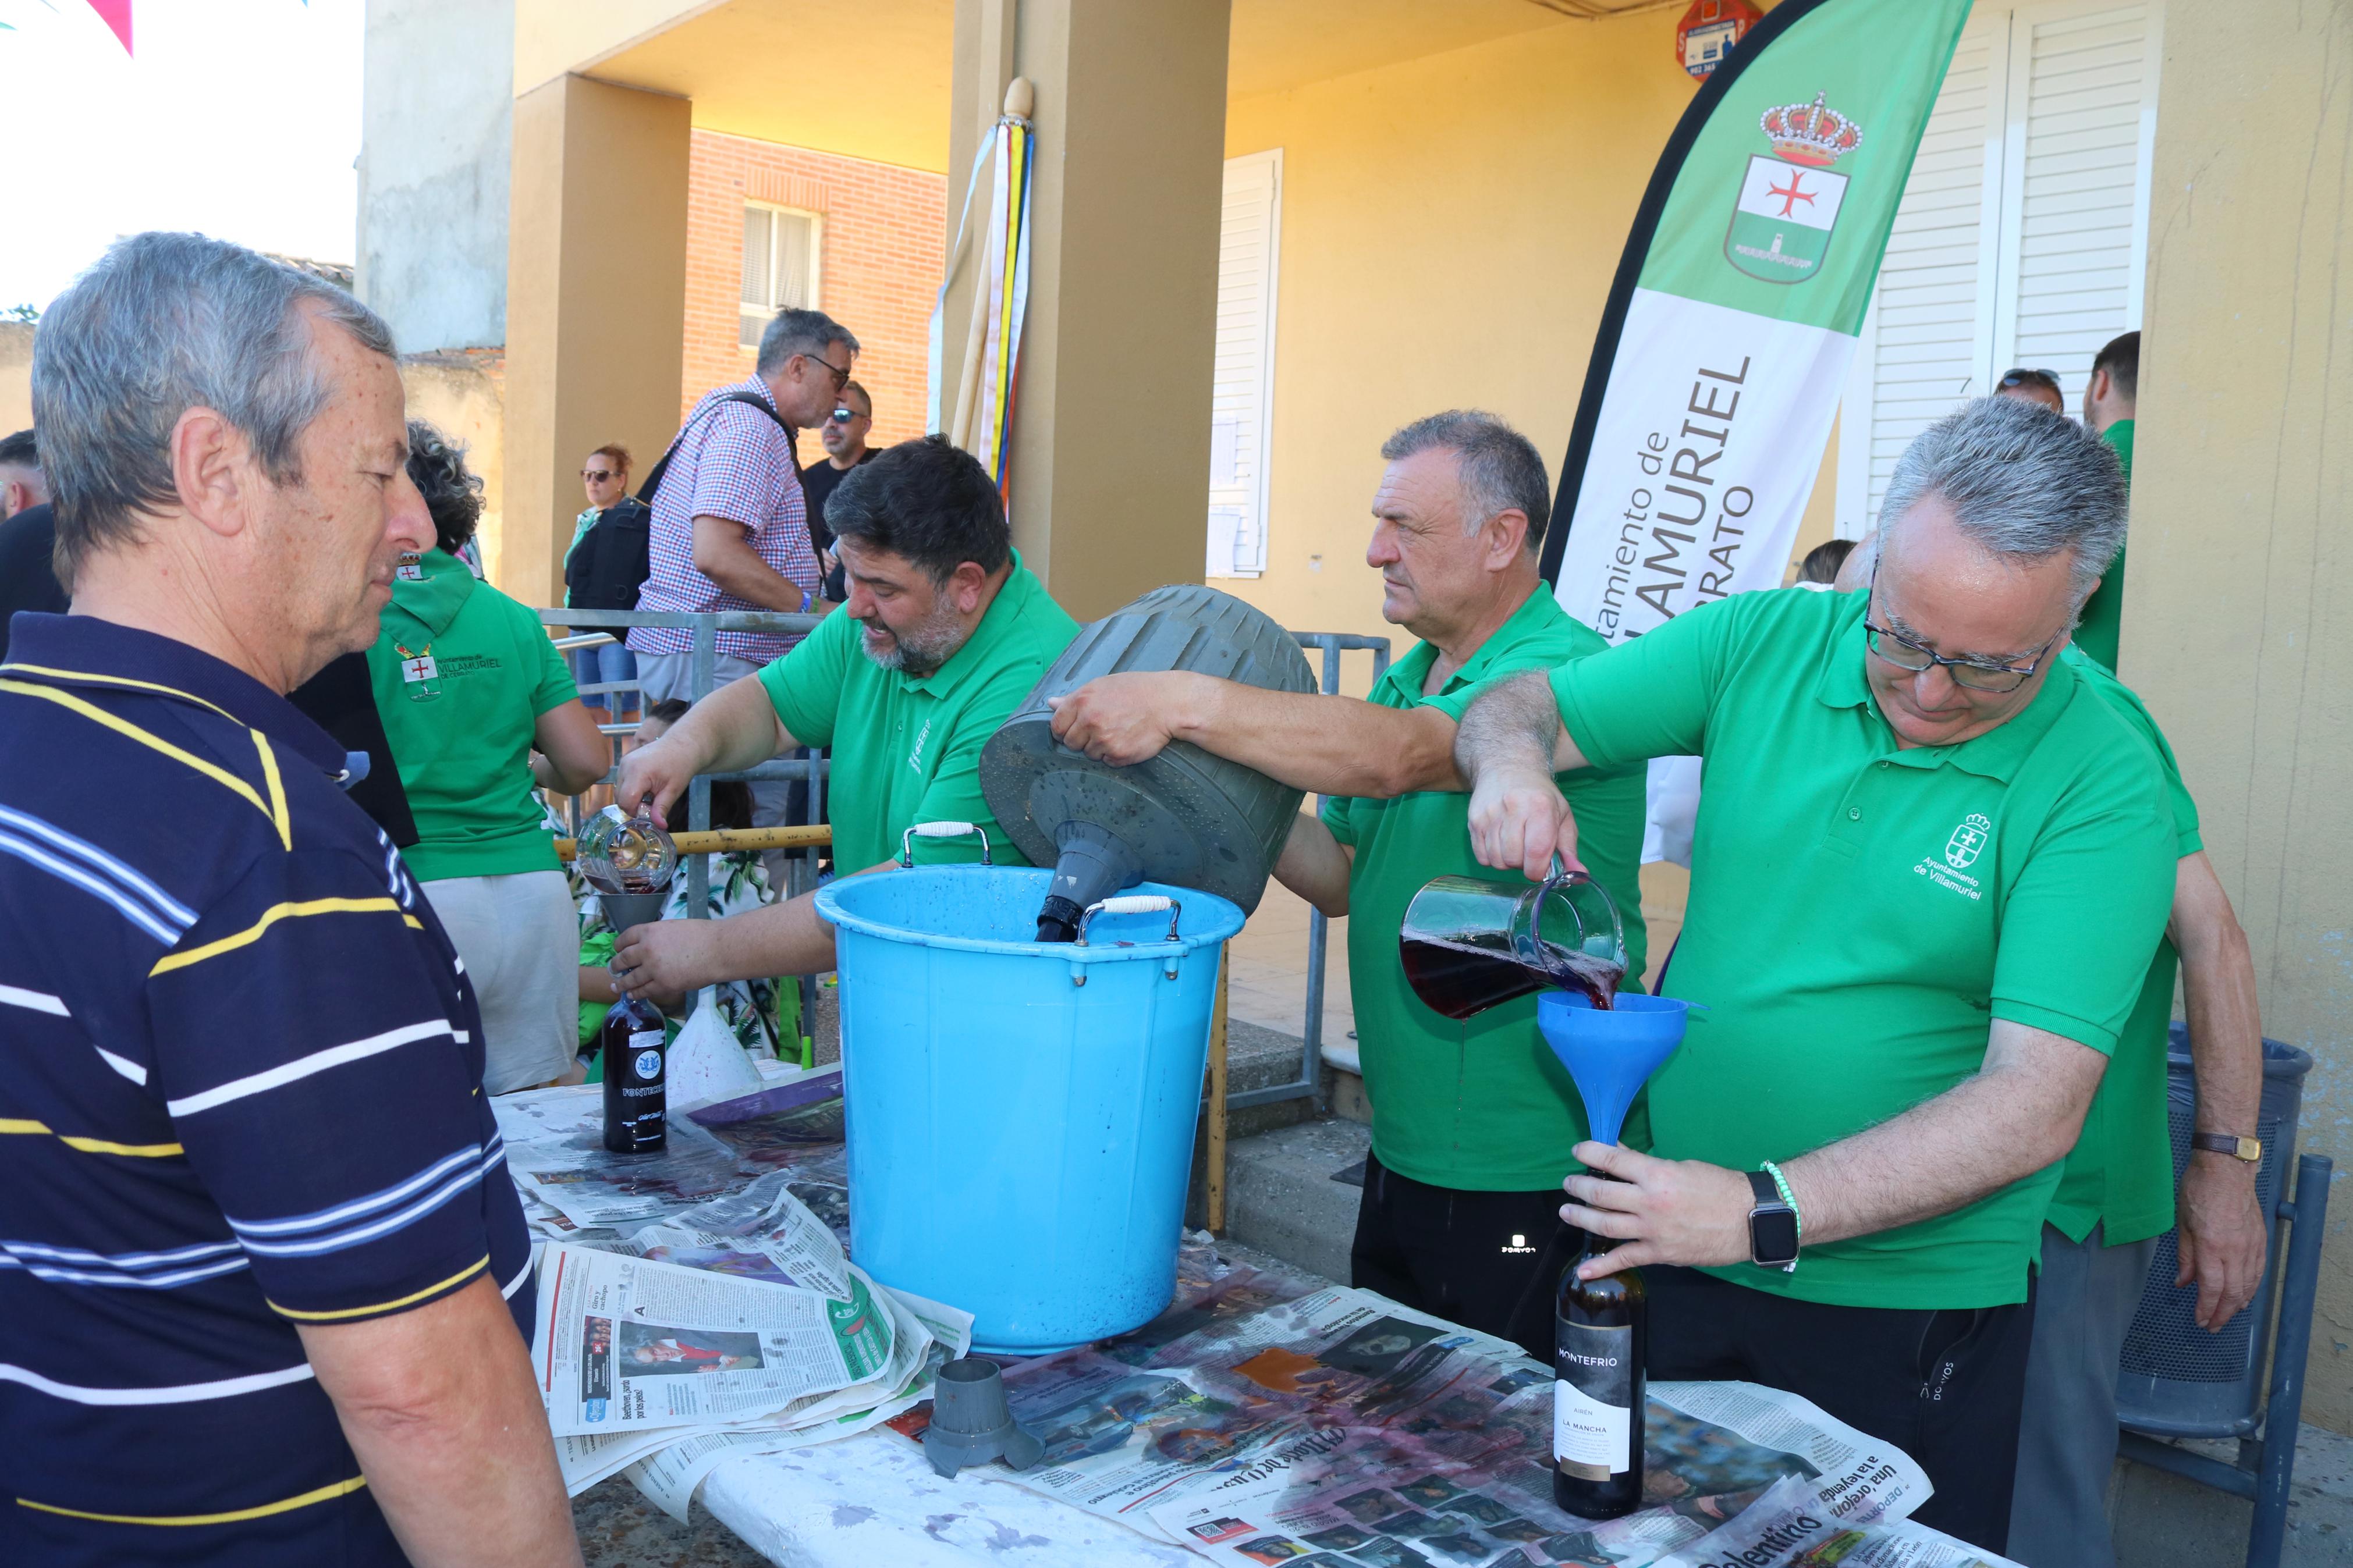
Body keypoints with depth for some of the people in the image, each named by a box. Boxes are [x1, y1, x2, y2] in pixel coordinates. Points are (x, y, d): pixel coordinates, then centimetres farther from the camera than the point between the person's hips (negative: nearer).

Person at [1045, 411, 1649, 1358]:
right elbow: (1343, 874, 10)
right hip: (1401, 1156, 8)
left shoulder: (1565, 671, -18)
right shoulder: (1410, 677, 11)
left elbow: (1400, 755, -35)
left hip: (1528, 1181, -8)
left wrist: (1184, 705, -39)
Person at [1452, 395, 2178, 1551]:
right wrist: (1511, 764, -22)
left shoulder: (2102, 789, -16)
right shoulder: (1767, 642, -6)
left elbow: (2038, 1104, -23)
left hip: (1903, 1315, -3)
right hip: (1666, 1240, 4)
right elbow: (1520, 707, 2)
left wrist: (1765, 1213, -32)